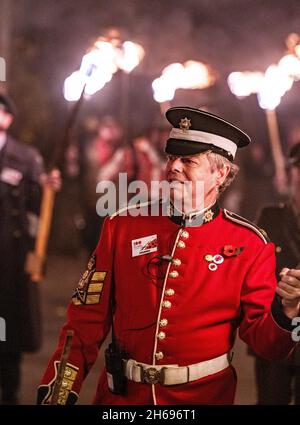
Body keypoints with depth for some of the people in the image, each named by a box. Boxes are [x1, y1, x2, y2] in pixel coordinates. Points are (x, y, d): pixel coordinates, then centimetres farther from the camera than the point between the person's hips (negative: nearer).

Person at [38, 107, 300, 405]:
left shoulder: (250, 245, -7)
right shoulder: (122, 226, -3)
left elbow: (263, 341, -8)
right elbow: (88, 318, -1)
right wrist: (59, 391, -7)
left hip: (204, 395, -1)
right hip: (121, 394, 1)